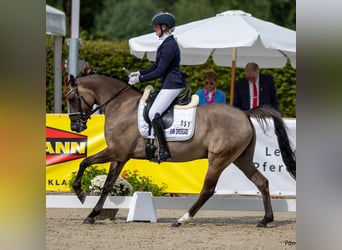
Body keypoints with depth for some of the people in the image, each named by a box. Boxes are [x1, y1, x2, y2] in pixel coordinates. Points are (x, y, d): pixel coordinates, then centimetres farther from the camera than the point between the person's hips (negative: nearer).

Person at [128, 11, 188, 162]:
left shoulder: (169, 46, -19)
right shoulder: (165, 43, 14)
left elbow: (160, 71, -20)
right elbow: (157, 66, 23)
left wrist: (139, 79, -14)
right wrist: (139, 73, 13)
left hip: (171, 85, -11)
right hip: (168, 85, 11)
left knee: (153, 114, -19)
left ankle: (164, 150, -19)